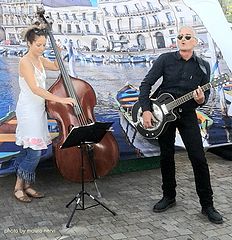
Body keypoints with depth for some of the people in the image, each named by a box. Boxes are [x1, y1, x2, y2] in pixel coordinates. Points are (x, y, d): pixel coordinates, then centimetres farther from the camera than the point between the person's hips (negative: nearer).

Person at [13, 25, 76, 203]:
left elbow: (57, 66, 27)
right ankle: (18, 187, 5)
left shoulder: (40, 60, 9)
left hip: (38, 109, 8)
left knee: (31, 151, 10)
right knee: (34, 151, -9)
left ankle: (27, 185, 20)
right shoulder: (25, 62, -17)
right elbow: (35, 89, -26)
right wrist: (60, 99, -32)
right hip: (28, 110, -8)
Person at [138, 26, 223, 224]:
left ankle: (207, 205, 5)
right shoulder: (165, 59, -3)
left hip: (187, 114, 0)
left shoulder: (203, 66, 1)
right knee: (167, 157, 8)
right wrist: (146, 110, -13)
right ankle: (169, 197, 26)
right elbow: (146, 84, -4)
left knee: (199, 159, -6)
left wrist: (201, 99, -22)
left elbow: (205, 95, 3)